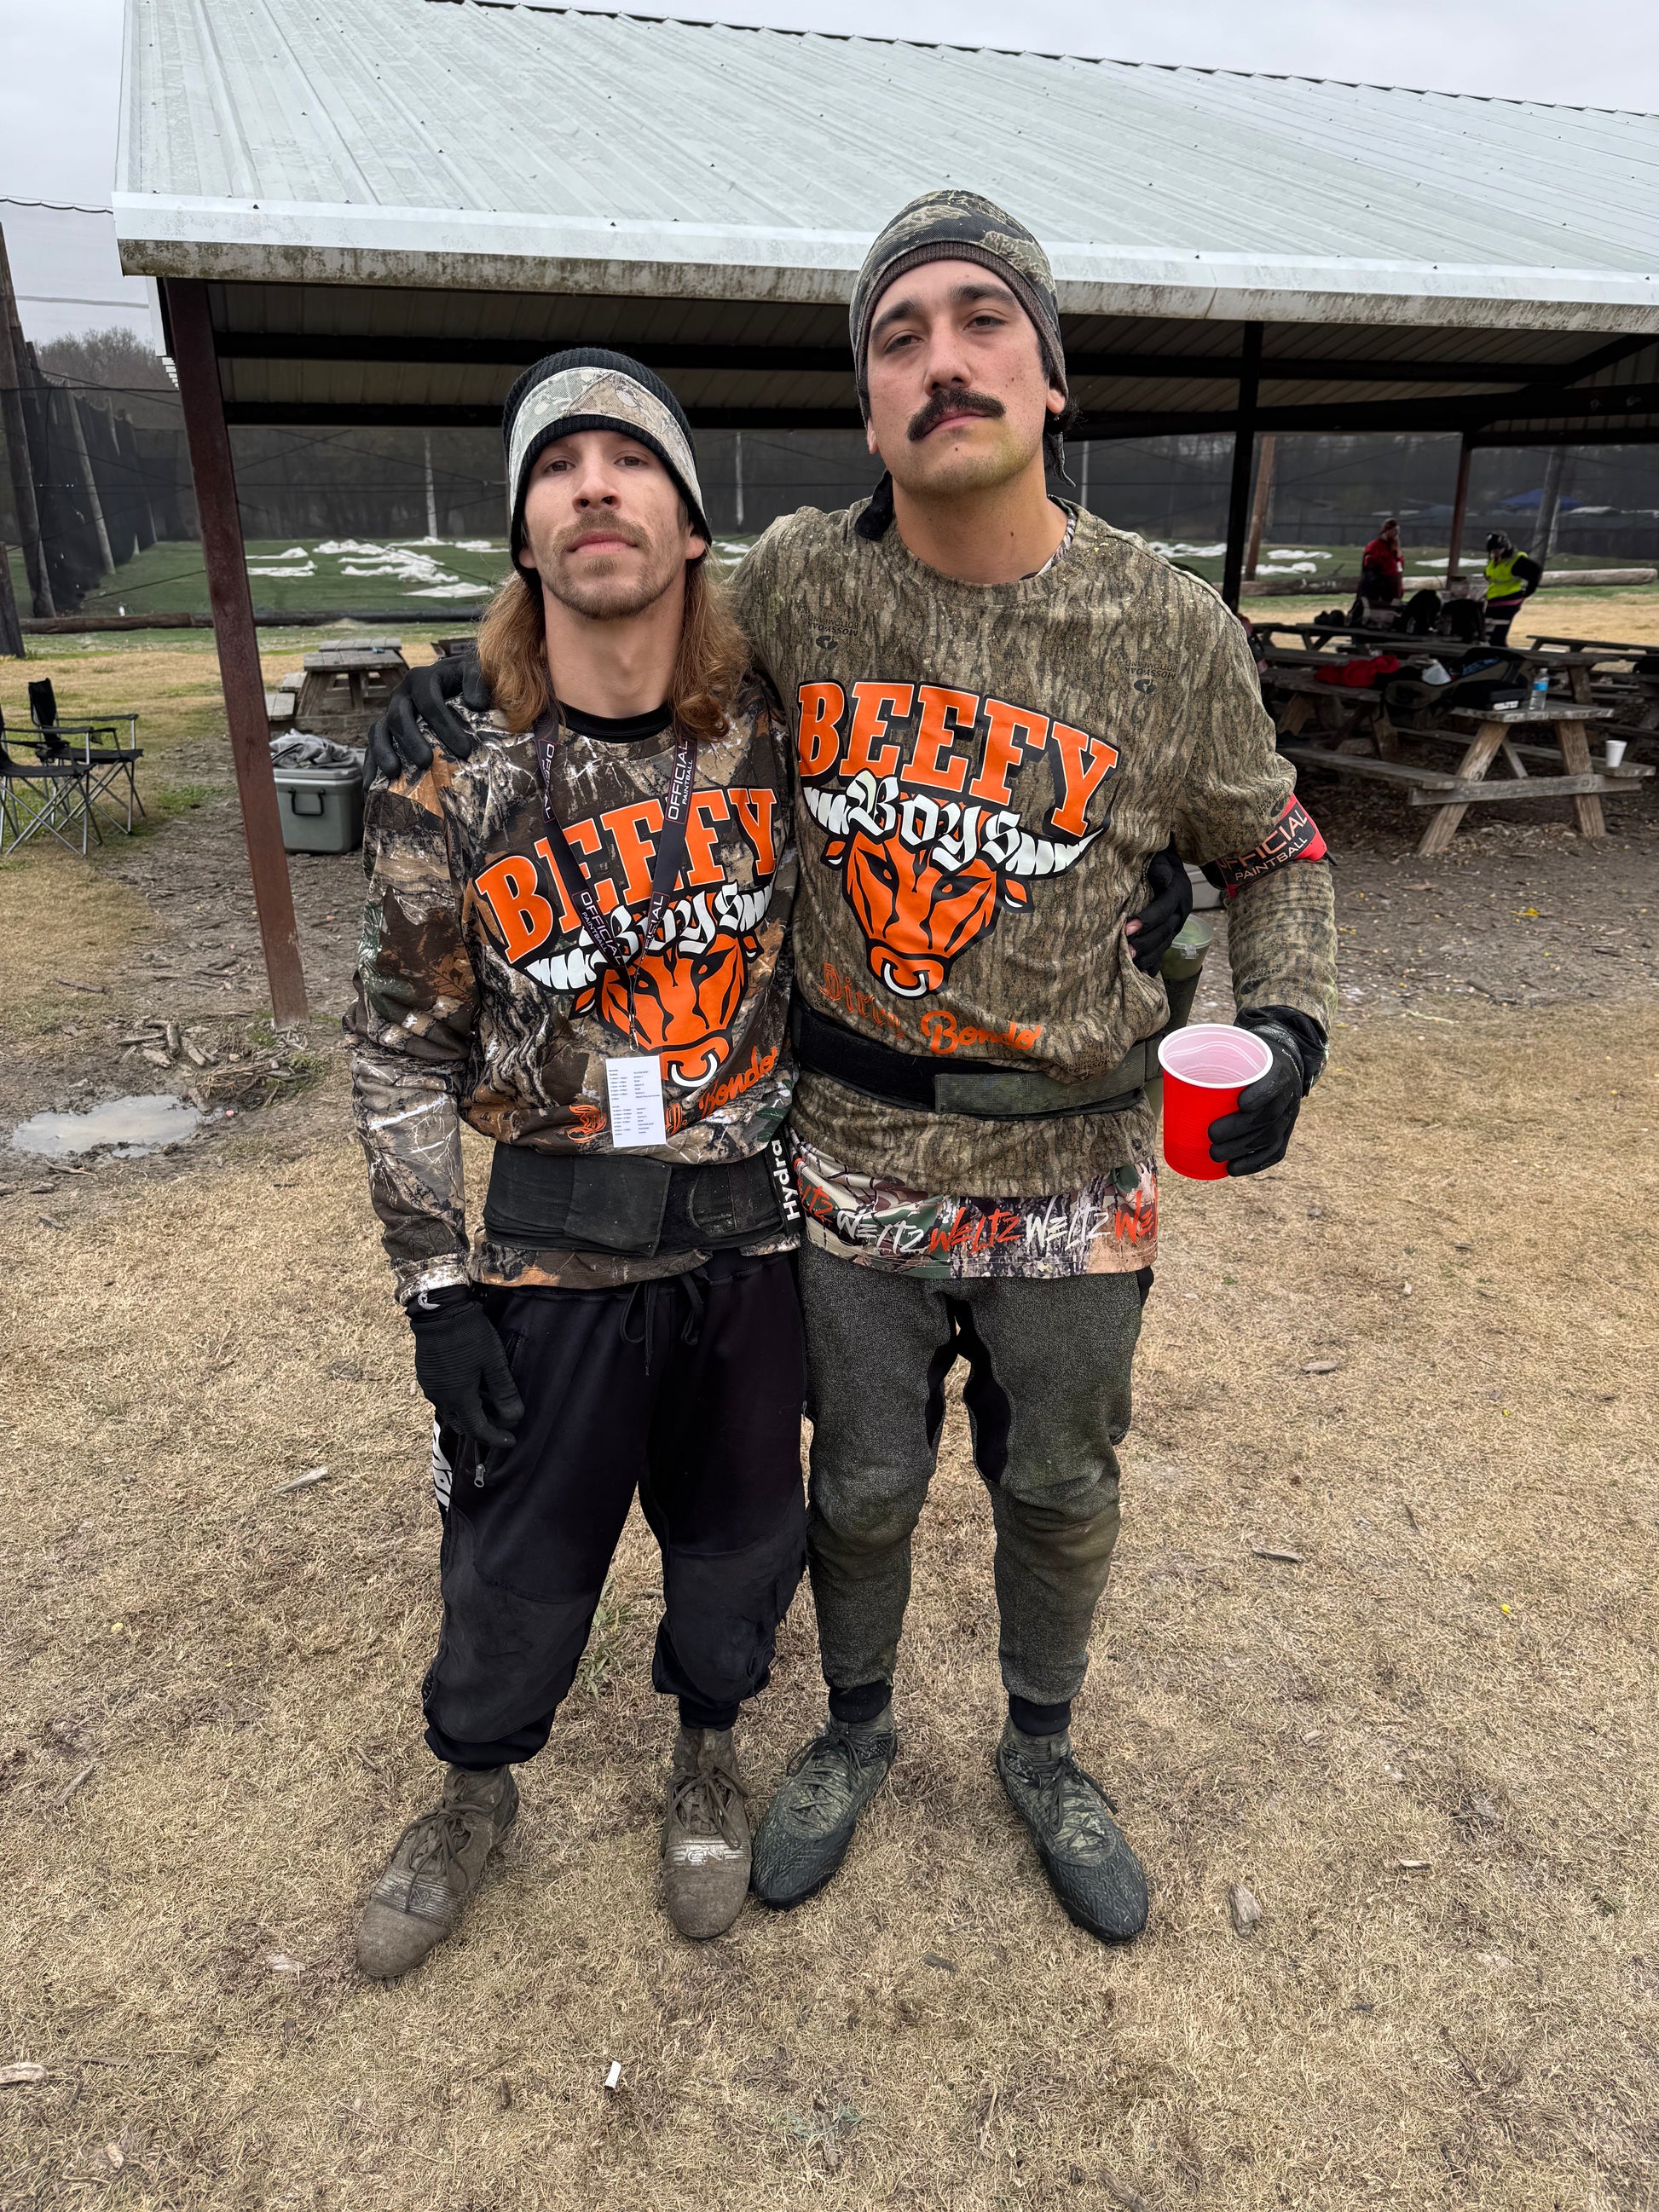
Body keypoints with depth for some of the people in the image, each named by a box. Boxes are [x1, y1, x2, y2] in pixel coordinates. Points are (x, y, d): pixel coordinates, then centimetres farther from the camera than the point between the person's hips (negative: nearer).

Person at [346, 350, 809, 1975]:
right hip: (556, 1244, -1)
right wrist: (436, 1292, -5)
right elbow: (404, 1055, -4)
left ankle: (706, 1752, 48)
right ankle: (476, 1790, 45)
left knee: (738, 1521, 18)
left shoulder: (773, 740, -5)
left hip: (753, 1222, 2)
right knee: (518, 1553, 14)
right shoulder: (449, 788, -10)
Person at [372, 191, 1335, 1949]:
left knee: (1061, 1495, 20)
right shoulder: (796, 584, -7)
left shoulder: (1173, 636, -9)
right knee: (863, 1487, 18)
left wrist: (1289, 1020, -11)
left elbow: (1271, 850, 6)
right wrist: (474, 702, 1)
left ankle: (1041, 1751, 50)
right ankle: (855, 1729, 49)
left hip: (1075, 1183, 0)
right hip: (858, 1165, 0)